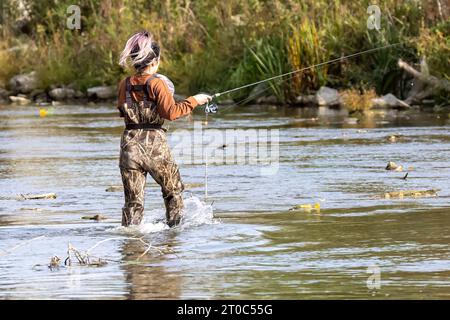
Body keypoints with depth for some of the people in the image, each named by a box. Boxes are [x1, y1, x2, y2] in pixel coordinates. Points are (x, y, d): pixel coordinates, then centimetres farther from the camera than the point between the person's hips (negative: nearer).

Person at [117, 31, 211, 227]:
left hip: (129, 144, 4)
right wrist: (193, 101, -5)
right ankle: (175, 227, 18)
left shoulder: (125, 85, 5)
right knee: (173, 190, 17)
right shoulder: (156, 83, -10)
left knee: (133, 200, 7)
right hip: (154, 144, -4)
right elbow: (170, 112, -17)